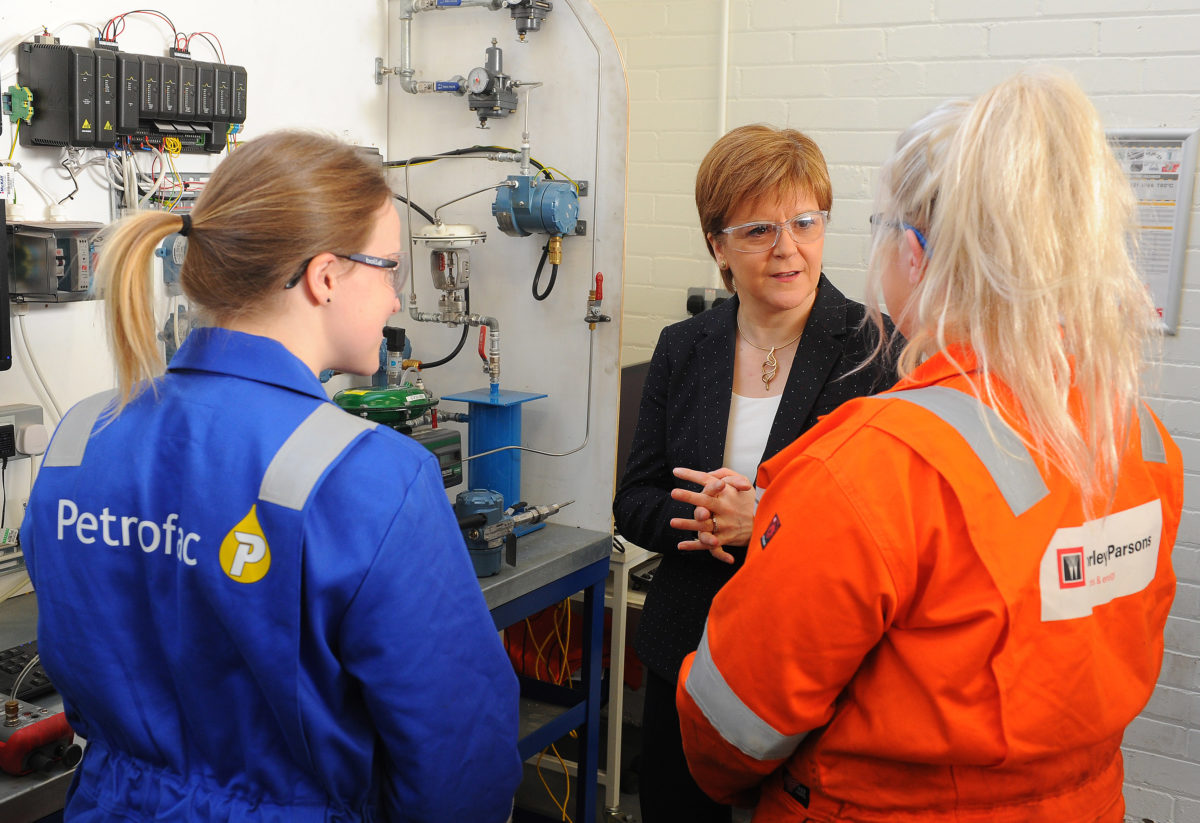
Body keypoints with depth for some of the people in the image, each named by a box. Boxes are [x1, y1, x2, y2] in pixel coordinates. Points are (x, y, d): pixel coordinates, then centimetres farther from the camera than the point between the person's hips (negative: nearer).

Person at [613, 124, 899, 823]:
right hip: (686, 657, 4)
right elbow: (635, 502, 5)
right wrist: (703, 523, -16)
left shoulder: (875, 351, -9)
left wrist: (770, 523, -24)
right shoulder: (683, 348, 4)